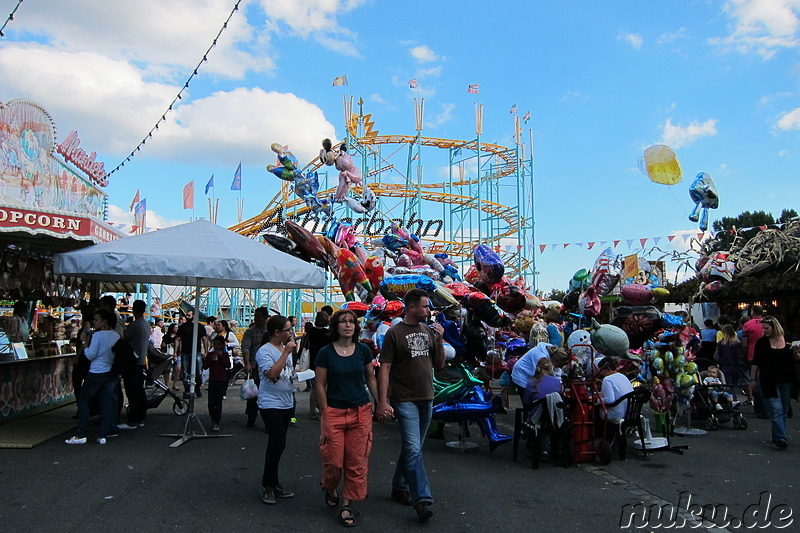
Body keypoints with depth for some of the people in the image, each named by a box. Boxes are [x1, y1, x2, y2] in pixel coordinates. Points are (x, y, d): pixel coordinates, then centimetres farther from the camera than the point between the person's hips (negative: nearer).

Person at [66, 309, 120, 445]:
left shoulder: (98, 335, -12)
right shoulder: (116, 336, 7)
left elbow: (90, 355, -12)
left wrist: (84, 344, 3)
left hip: (96, 373, -6)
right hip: (112, 373, 6)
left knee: (84, 401, 6)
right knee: (106, 403, 7)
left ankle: (81, 435, 5)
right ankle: (103, 435, 7)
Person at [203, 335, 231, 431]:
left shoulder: (225, 354, 5)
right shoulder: (210, 354, 7)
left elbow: (228, 365, -9)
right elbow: (205, 366, 1)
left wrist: (221, 356, -14)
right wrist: (211, 360, -14)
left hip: (222, 381, -2)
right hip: (212, 381, 2)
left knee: (218, 402, -5)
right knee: (211, 403, 1)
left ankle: (216, 423, 1)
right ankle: (213, 419, 26)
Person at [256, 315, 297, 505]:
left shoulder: (285, 348, 11)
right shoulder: (265, 351, -13)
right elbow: (272, 373, -28)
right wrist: (286, 352, -25)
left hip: (286, 402, 8)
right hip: (271, 404, -8)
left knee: (277, 444, 15)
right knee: (277, 444, -10)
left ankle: (273, 484, 25)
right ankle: (268, 486, 7)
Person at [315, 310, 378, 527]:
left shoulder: (363, 350, 2)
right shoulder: (326, 353, -4)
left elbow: (371, 380, 11)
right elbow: (320, 386, -1)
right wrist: (325, 413, -3)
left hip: (361, 412, 2)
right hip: (334, 412, -2)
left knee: (356, 462, 3)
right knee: (333, 460, 2)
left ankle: (347, 505, 19)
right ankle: (329, 489, 35)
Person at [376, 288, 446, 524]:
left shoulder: (428, 330, 8)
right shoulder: (394, 333, -9)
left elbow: (439, 364, 11)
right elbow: (384, 369, -10)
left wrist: (439, 339, -4)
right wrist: (383, 402, -16)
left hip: (427, 398, 6)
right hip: (405, 400, -6)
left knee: (411, 447, 16)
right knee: (413, 449, -11)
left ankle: (399, 487, 32)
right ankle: (422, 500, -7)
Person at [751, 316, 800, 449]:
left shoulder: (788, 340, 4)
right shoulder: (762, 342, -1)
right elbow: (756, 362, 2)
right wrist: (753, 379, 0)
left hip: (786, 381, 3)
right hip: (769, 382, -3)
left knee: (783, 411, 10)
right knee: (776, 410, -10)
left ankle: (777, 436, 22)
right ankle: (782, 439, -14)